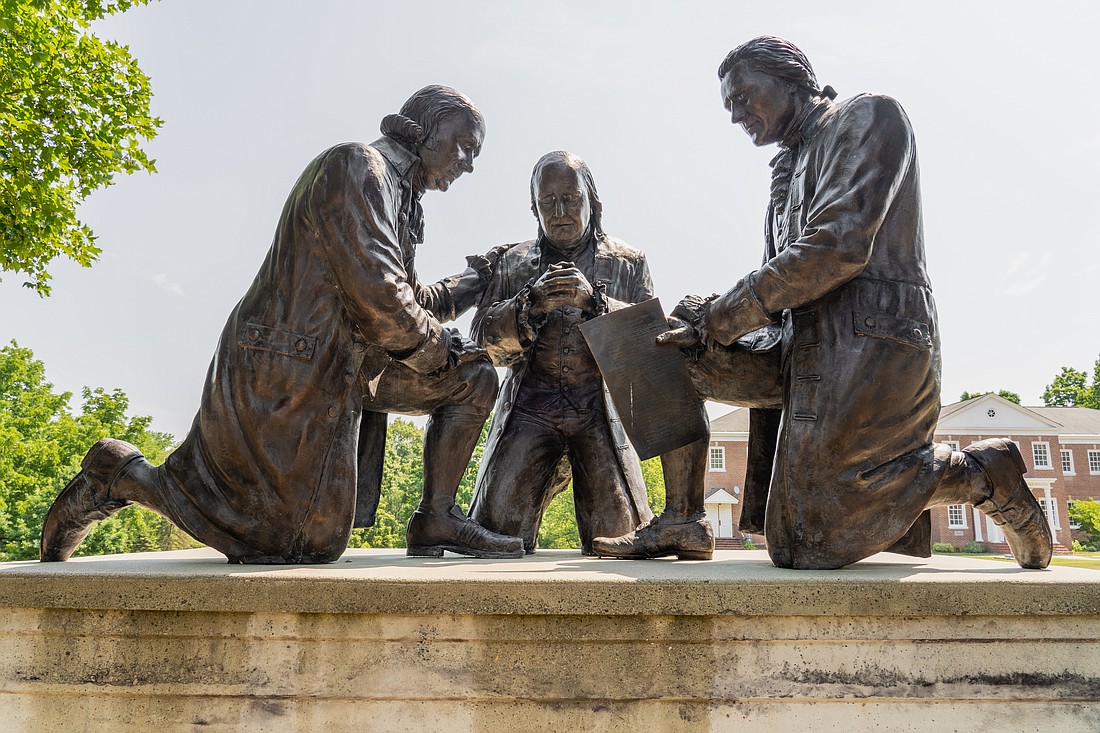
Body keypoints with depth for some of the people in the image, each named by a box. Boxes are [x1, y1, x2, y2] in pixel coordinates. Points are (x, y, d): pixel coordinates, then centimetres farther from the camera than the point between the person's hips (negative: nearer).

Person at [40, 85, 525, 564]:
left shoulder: (399, 194, 17)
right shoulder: (356, 166, -14)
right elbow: (377, 293, -23)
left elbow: (409, 301, 24)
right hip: (287, 376, -10)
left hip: (343, 369, 10)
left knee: (474, 377, 8)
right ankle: (118, 474, 8)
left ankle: (437, 521, 8)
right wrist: (434, 350, -8)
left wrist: (473, 283, 21)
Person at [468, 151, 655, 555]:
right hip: (530, 407, 1)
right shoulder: (514, 262, 15)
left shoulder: (628, 262, 12)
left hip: (601, 407, -1)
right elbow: (484, 338, 5)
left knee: (618, 535, -10)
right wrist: (531, 304, -14)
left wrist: (594, 301, -18)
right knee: (496, 527, -10)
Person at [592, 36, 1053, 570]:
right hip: (804, 347, 9)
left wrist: (720, 317, -11)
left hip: (868, 343, -9)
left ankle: (978, 472, 1)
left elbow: (836, 247, -16)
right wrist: (710, 319, -3)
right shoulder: (788, 171, 25)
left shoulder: (867, 117, -1)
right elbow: (778, 290, 18)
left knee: (802, 546, -14)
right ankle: (682, 522, 2)